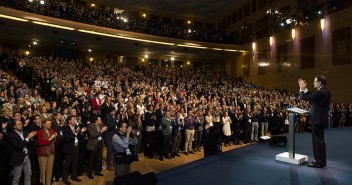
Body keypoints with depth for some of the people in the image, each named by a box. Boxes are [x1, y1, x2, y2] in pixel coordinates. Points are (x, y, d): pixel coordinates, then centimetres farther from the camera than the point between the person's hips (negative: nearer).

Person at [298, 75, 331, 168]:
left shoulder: (320, 92, -21)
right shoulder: (325, 91, 10)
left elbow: (304, 97, -20)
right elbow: (311, 96, 12)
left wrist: (302, 89, -3)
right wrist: (305, 89, 9)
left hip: (317, 120, -10)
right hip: (321, 119, 10)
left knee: (318, 141, -3)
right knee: (320, 140, 18)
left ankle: (319, 162, 6)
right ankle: (321, 160, 28)